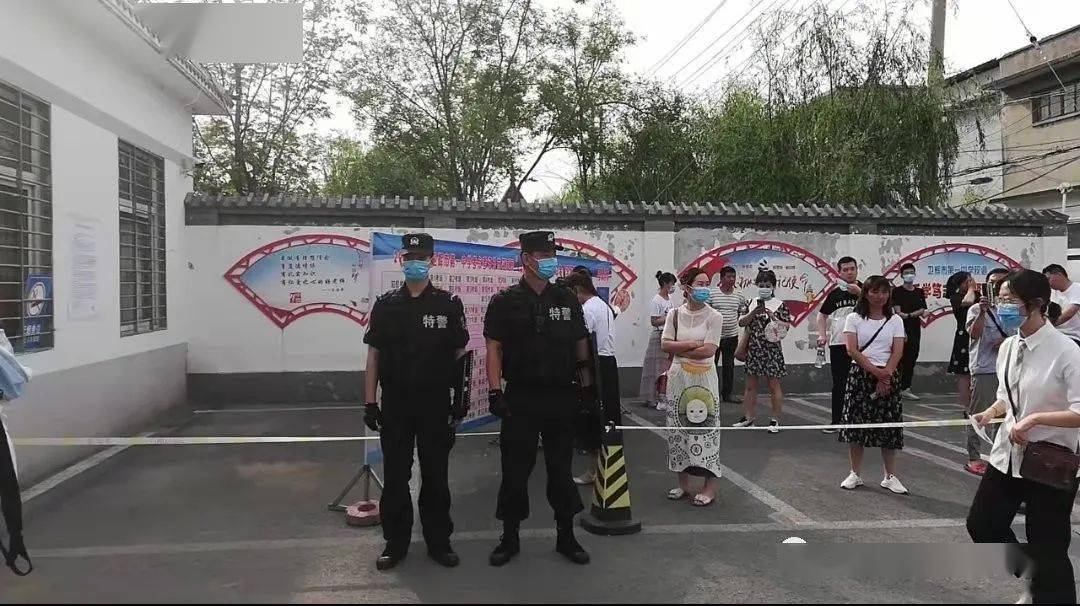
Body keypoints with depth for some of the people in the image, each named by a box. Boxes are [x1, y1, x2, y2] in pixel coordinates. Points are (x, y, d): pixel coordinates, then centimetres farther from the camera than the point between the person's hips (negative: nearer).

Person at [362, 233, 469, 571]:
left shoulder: (449, 304, 0)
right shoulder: (385, 305, 3)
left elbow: (460, 354, 3)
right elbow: (374, 355, 4)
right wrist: (370, 402, -1)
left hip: (435, 405, -1)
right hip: (395, 405, 1)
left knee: (435, 476, 8)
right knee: (395, 476, 8)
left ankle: (438, 541, 21)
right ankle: (396, 542, 20)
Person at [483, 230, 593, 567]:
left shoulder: (567, 299, 8)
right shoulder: (505, 302, -2)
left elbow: (581, 346, 13)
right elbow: (494, 349, -4)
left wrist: (587, 386, 9)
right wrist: (495, 392, -12)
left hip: (562, 397, 3)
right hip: (520, 398, -2)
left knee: (561, 469, 11)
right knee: (515, 470, 5)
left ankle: (566, 536, 23)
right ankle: (510, 538, 19)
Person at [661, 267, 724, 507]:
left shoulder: (714, 316, -5)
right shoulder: (675, 314, 4)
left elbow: (708, 350, -14)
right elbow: (665, 345, -3)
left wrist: (679, 350, -8)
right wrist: (692, 344, -13)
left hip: (703, 377, -3)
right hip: (678, 377, 4)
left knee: (705, 427, -2)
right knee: (678, 427, 8)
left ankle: (711, 484, 6)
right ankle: (683, 482, 19)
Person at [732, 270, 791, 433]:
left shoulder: (780, 305, -1)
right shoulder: (750, 303, 6)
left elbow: (786, 326, -4)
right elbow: (741, 322, -1)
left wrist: (772, 316, -18)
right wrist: (754, 312, -15)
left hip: (772, 350, -3)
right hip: (753, 349, 4)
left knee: (774, 385, 2)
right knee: (751, 385, 10)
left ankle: (775, 420, 9)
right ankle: (749, 416, 20)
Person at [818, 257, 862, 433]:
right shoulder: (835, 293, 7)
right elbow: (823, 314, 17)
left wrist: (858, 292, -24)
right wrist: (822, 335, 4)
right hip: (838, 344, 3)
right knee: (838, 385, 8)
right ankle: (836, 421, 16)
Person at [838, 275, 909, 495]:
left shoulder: (895, 320, 6)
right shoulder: (854, 318, 1)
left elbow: (897, 352, -2)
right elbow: (852, 350, -8)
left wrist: (886, 374, -15)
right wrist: (875, 371, -16)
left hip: (888, 376, 1)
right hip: (860, 374, -1)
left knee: (889, 425, 2)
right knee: (856, 423, 0)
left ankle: (890, 476, 13)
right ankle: (855, 474, 11)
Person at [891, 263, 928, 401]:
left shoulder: (919, 292, 14)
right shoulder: (897, 291, -1)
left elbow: (922, 310, 3)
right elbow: (897, 312, -8)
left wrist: (908, 315, -14)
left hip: (915, 329, 5)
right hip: (901, 328, -5)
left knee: (911, 358, 6)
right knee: (900, 358, -11)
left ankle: (906, 388, 12)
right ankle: (896, 388, -9)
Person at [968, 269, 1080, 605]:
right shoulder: (1008, 347, 2)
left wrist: (1035, 419, -29)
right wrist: (991, 412, -4)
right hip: (1008, 455, 7)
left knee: (1047, 550, 6)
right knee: (982, 524, 18)